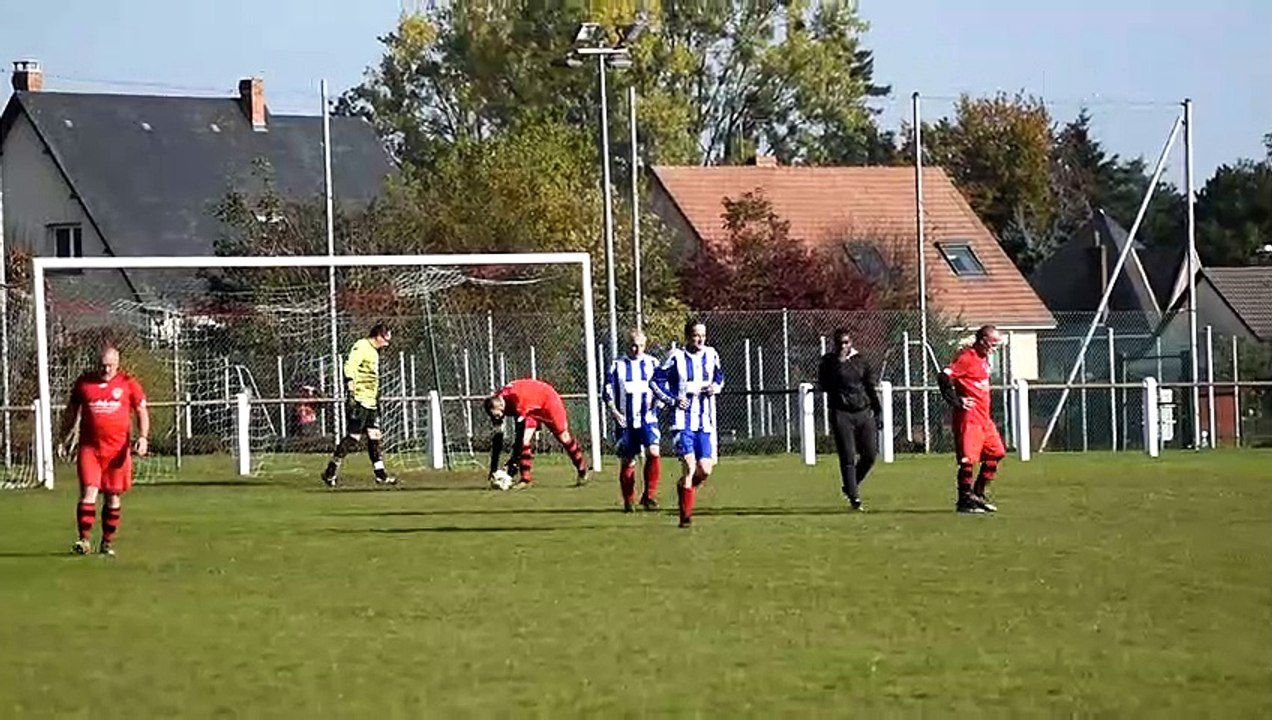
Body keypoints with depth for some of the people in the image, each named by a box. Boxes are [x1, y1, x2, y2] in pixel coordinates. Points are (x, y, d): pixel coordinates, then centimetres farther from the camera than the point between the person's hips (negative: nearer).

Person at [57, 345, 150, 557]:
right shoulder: (83, 383, 7)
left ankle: (107, 543, 16)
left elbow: (142, 411, 7)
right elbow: (71, 412, 19)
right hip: (89, 447, 0)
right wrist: (63, 439, 17)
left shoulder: (128, 384, 4)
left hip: (117, 449, 0)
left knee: (113, 497, 5)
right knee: (88, 491, -13)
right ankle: (85, 540, -12)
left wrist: (143, 437, -8)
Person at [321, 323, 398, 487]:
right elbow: (349, 370, -19)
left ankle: (380, 475, 11)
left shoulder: (374, 352, 21)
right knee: (352, 438, -9)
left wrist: (377, 399, 26)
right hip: (359, 402, -9)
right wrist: (351, 395, -24)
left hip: (371, 403, 9)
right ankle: (330, 472, -4)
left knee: (374, 438, 7)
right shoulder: (360, 347, -9)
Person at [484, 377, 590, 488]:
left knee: (563, 437, 5)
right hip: (531, 410, 6)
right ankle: (525, 479, -9)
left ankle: (582, 471, 23)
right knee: (525, 440, -13)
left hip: (548, 401, -6)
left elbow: (519, 433, -39)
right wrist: (493, 468, -14)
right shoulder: (496, 402, -19)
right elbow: (497, 435, -14)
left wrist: (513, 461, -38)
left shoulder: (516, 398, -42)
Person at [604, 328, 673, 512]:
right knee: (627, 462, 4)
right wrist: (614, 412, -14)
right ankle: (629, 501, 19)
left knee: (653, 452, -21)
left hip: (648, 419, 0)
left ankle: (649, 495, -10)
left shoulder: (652, 364, 6)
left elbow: (660, 388, 10)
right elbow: (608, 392, 1)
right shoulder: (618, 366, 3)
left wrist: (669, 401, -10)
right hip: (625, 422, 0)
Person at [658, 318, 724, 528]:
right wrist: (674, 399, -13)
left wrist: (715, 387, -1)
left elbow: (719, 378, 22)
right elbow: (658, 381, -1)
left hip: (705, 422, 4)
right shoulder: (676, 357, -6)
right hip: (683, 420, -4)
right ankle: (686, 517, -6)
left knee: (705, 470, -2)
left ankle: (684, 486, 32)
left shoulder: (711, 355, 6)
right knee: (689, 466, -14)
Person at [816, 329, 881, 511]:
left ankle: (850, 486, 22)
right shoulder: (828, 362, 3)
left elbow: (872, 388, 16)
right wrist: (838, 363, -16)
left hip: (864, 413, 3)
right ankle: (853, 497, -5)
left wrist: (878, 412, 12)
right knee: (848, 457, -8)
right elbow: (824, 385, -12)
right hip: (841, 414, -3)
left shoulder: (861, 361, 12)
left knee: (870, 454, -1)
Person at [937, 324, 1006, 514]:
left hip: (984, 417, 10)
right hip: (969, 417, -10)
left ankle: (979, 495, 21)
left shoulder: (983, 359, 17)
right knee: (968, 459, -8)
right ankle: (965, 501, -2)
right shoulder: (966, 357, -12)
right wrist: (956, 401, -19)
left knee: (995, 454, 12)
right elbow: (944, 377, -21)